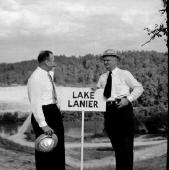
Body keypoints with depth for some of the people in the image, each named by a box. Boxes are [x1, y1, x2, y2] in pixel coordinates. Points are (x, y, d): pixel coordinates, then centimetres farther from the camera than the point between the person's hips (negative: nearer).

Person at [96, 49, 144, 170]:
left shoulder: (124, 74, 3)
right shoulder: (102, 78, 16)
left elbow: (139, 88, 1)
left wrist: (128, 99, -12)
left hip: (123, 108, -5)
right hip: (109, 110, 5)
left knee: (126, 143, -6)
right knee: (116, 144, 10)